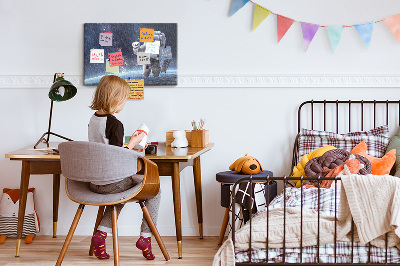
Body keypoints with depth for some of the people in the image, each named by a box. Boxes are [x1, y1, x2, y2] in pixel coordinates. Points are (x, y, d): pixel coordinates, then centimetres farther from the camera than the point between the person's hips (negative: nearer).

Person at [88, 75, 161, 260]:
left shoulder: (93, 119, 6)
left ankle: (101, 233, 18)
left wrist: (128, 147, 19)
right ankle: (145, 237, 11)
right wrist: (133, 143, -8)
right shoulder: (115, 124, -20)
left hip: (94, 182, 8)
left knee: (121, 192, 35)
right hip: (112, 182, -8)